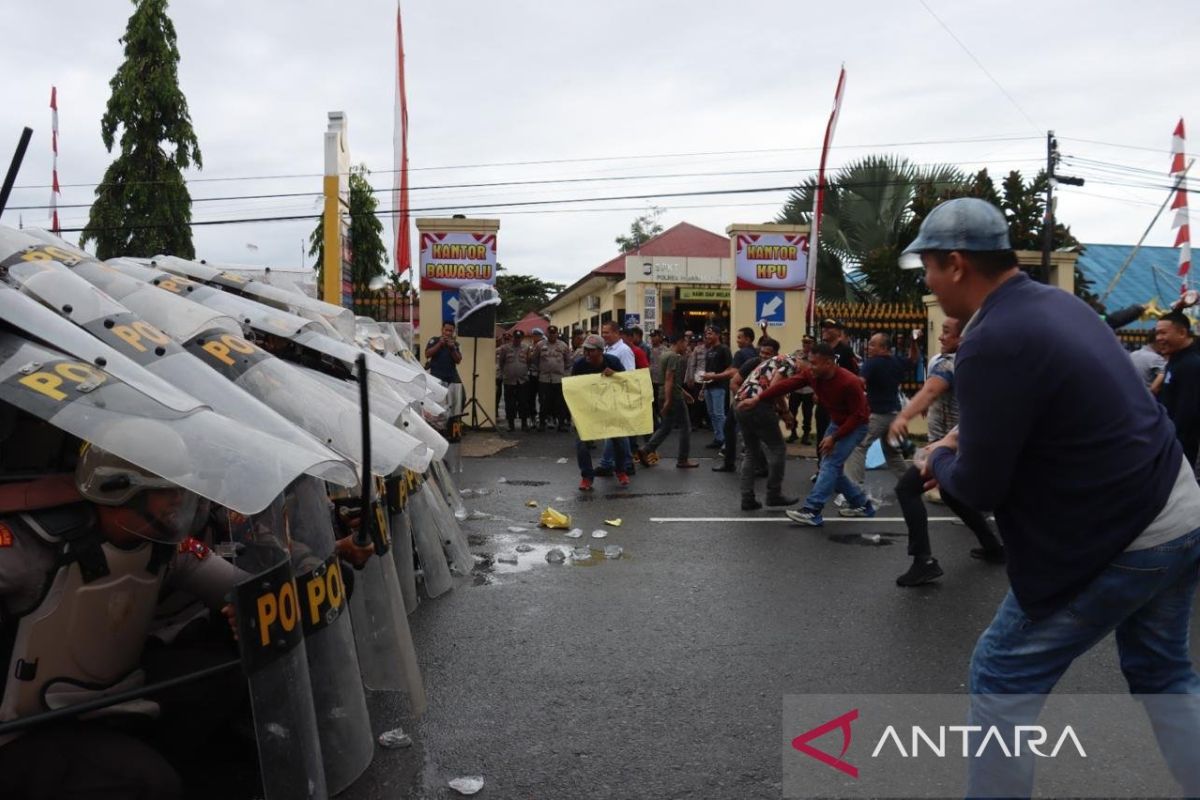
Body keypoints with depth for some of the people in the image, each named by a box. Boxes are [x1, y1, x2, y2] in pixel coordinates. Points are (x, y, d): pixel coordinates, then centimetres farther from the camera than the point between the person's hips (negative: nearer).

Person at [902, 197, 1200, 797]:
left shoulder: (991, 343, -24)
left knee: (1001, 678, 6)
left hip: (1116, 544, -9)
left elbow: (979, 488, -19)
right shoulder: (1057, 303, 5)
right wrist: (962, 442, 11)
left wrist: (939, 461, 2)